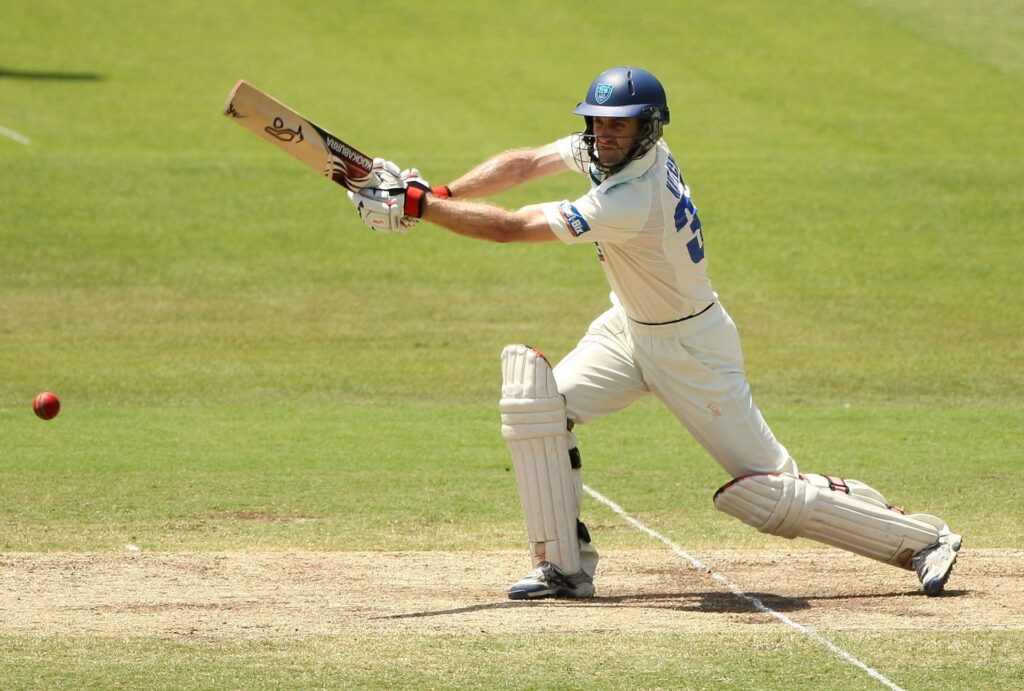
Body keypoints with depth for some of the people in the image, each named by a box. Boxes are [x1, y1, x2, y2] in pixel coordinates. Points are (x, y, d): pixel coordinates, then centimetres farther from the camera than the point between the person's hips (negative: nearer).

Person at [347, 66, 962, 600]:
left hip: (690, 347, -9)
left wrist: (417, 206, -33)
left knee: (767, 490, -7)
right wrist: (438, 196, -14)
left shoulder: (634, 199, -34)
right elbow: (523, 165, -1)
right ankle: (565, 565, -2)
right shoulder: (614, 147, -9)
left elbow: (511, 227, -35)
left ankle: (922, 539, 7)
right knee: (537, 403, -10)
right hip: (628, 329, 9)